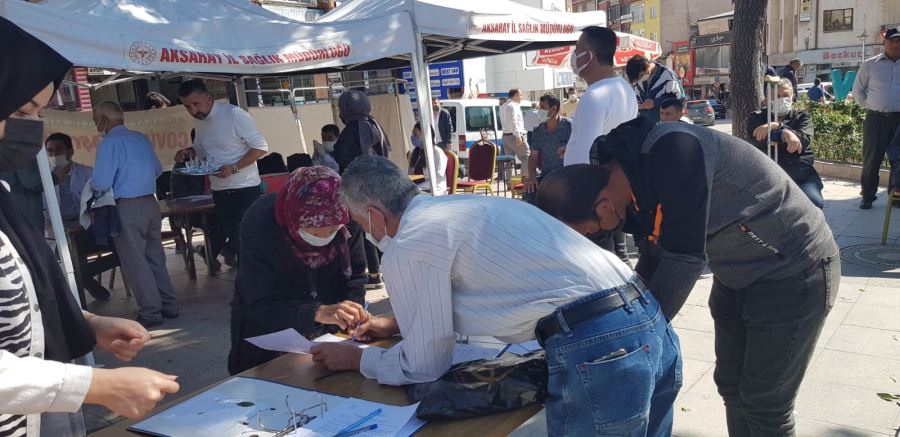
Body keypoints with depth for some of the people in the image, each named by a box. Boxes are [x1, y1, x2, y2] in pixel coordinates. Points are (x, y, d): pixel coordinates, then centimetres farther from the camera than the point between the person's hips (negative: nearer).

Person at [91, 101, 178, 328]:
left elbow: (101, 183, -14)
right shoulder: (142, 138, 10)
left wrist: (95, 188, 7)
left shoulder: (110, 142, -11)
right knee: (155, 258, 15)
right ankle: (168, 305, 21)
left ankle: (151, 313, 6)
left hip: (127, 207, -7)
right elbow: (157, 170, 21)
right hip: (151, 203, 7)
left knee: (134, 262, 2)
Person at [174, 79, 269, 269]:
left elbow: (261, 147, -16)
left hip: (244, 188, -6)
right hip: (219, 190, 6)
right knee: (224, 231, 16)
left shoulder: (235, 115, -15)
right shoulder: (199, 120, 7)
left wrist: (234, 168, -23)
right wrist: (188, 152, -1)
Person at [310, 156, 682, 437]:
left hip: (597, 351, -9)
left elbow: (423, 366, 3)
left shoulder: (406, 246, -5)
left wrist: (356, 359, 20)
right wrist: (397, 323, 38)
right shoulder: (461, 205, 21)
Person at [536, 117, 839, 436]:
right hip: (736, 275, 8)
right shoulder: (625, 176, -7)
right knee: (731, 388, 17)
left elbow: (686, 257, -33)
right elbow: (654, 259, 4)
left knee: (764, 404, 2)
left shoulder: (674, 150, -33)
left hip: (793, 272, -8)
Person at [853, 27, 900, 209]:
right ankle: (867, 196, 11)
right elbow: (858, 90, 10)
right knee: (871, 159, 1)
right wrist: (869, 106, 3)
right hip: (875, 119, -1)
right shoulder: (870, 64, 4)